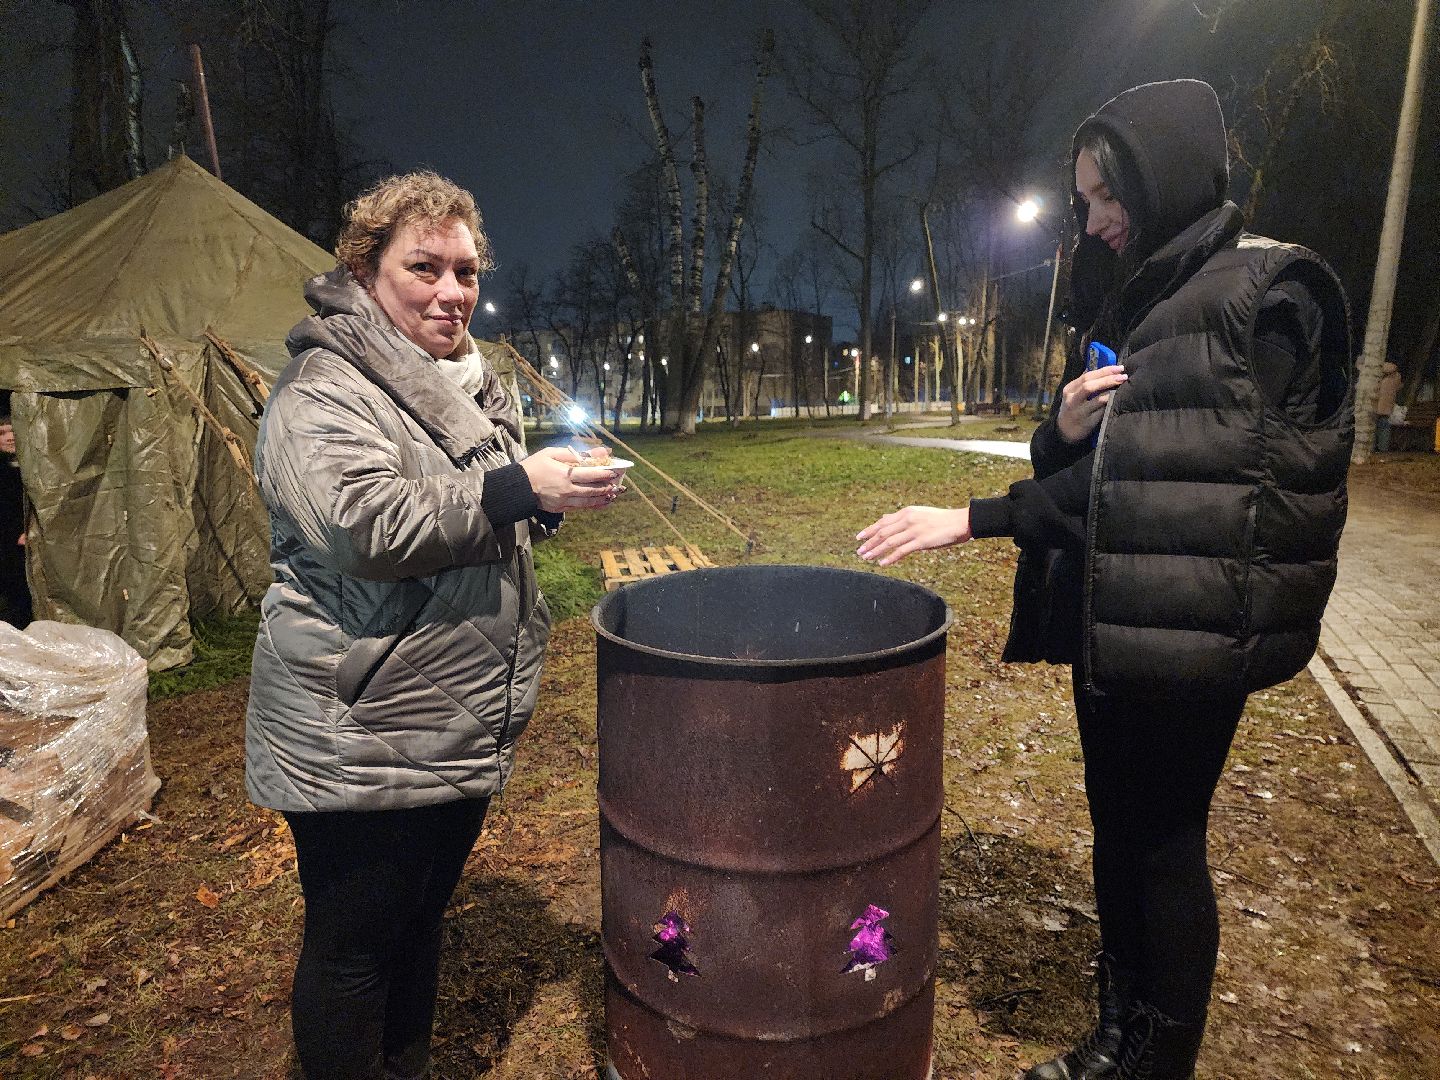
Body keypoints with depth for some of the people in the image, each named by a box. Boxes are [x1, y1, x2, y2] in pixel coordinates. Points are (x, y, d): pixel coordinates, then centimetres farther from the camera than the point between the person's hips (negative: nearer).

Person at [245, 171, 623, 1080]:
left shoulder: (470, 386, 14)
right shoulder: (321, 392, -13)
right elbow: (364, 523, -29)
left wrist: (547, 498, 4)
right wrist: (516, 489, -28)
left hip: (464, 727, 8)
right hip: (361, 744, -8)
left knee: (424, 918, 24)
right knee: (353, 947, 10)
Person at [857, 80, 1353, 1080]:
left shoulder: (1270, 292, -9)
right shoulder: (1126, 305, 14)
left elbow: (1166, 472, -17)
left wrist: (975, 519, -19)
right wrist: (1064, 427, -9)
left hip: (1193, 621, -7)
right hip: (1108, 613, 7)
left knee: (1165, 838, 4)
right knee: (1115, 825, 15)